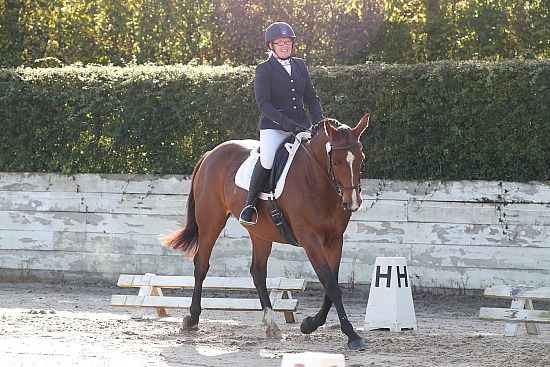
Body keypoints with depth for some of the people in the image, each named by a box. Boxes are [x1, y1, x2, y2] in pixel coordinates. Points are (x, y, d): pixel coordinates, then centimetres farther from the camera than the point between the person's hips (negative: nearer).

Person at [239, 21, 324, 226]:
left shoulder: (300, 66, 15)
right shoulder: (264, 69, -1)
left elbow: (311, 97, 17)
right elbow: (263, 103, -10)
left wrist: (319, 121, -1)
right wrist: (286, 122, -22)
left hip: (301, 126, 6)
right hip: (273, 127, -6)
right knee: (267, 158, -32)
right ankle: (250, 204, -18)